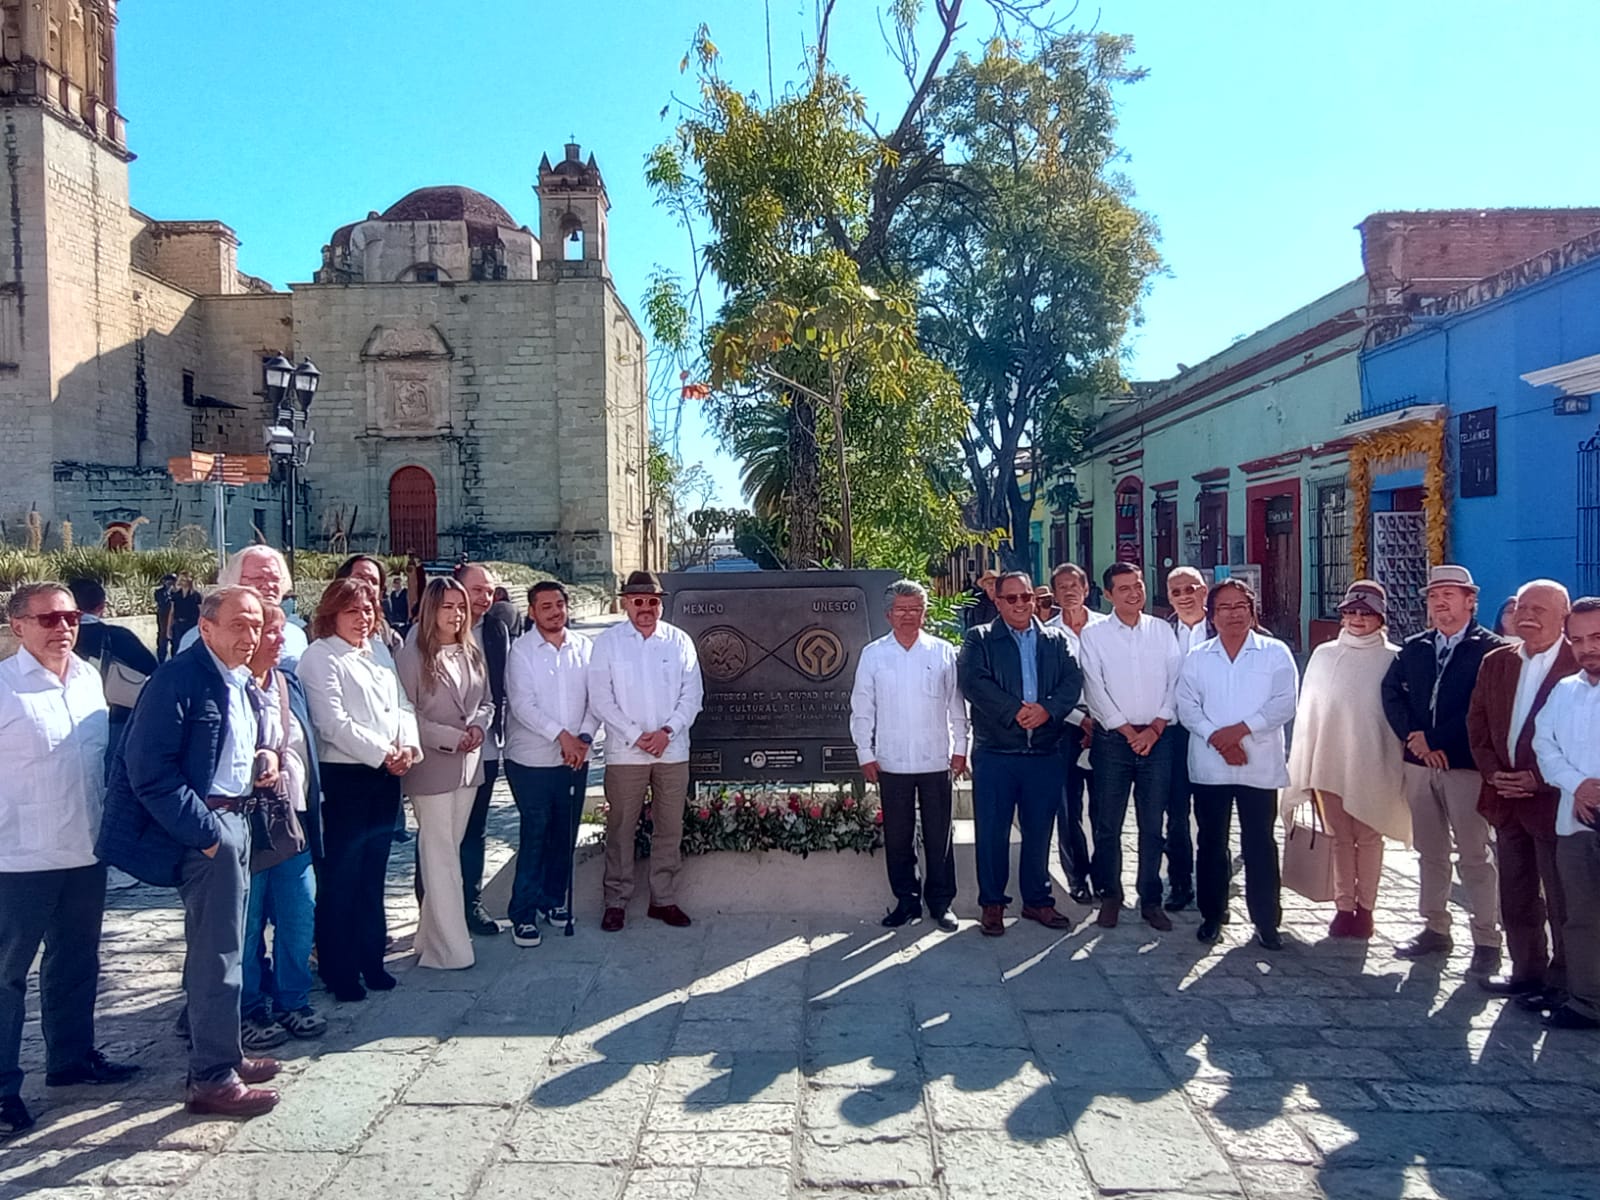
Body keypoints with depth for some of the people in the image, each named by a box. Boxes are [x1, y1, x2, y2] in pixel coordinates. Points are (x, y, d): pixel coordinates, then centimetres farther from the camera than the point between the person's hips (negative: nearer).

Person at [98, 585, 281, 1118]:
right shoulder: (178, 679, -17)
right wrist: (205, 832, -20)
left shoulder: (244, 685, 11)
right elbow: (150, 771, -21)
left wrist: (263, 760, 3)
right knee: (218, 953, -3)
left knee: (215, 948, 20)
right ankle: (214, 1079, 9)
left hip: (233, 820, 9)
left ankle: (221, 1054, 34)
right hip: (203, 825, -9)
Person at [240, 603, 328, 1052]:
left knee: (299, 916, 12)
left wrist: (314, 809, 14)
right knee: (247, 922, 5)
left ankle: (292, 1001, 28)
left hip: (295, 819, 7)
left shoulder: (290, 684, 11)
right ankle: (248, 1011, 21)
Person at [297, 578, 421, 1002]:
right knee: (340, 879, 3)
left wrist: (408, 746, -6)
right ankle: (338, 970, 15)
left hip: (386, 777, 7)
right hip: (344, 779, -7)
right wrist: (382, 754, -16)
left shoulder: (378, 654, 14)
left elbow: (403, 706, 12)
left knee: (373, 875, 15)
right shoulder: (320, 657, -9)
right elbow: (333, 724, -17)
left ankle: (370, 959, 27)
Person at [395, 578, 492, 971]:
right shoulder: (413, 655, -9)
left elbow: (486, 701, 16)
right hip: (432, 765, -6)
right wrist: (451, 737, -15)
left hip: (469, 763, 6)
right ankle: (450, 947, 4)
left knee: (450, 850, 12)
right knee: (440, 855, -1)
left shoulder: (472, 653, 9)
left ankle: (432, 934, 23)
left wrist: (478, 726, -5)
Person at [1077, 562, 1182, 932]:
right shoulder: (1093, 634, 1)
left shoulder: (1163, 630, 8)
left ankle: (1150, 899, 17)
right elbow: (1095, 690, -4)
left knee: (1153, 825, 6)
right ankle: (1110, 895, 17)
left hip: (1157, 738, 2)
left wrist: (1155, 728, -6)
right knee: (1108, 824, 3)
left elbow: (1176, 682, 4)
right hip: (1112, 739, -2)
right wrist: (1129, 732, -7)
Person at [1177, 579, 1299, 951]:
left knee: (1260, 844, 2)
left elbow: (1284, 704, -6)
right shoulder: (1197, 658, 10)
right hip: (1209, 766, 2)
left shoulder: (1275, 653, 4)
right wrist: (1216, 739, -13)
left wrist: (1240, 729, -15)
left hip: (1261, 766, -2)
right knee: (1211, 843, 9)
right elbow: (1187, 707, 2)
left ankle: (1266, 921, 13)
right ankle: (1212, 916, 20)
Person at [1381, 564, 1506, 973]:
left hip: (1465, 764, -5)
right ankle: (1435, 929, 21)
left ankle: (1487, 940, 7)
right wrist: (1412, 735, -8)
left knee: (1474, 855, -1)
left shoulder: (1489, 649, -4)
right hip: (1419, 762, 5)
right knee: (1430, 851, 12)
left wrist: (1441, 744, -13)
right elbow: (1391, 691, 6)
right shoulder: (1413, 647, 12)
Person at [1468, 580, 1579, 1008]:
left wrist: (1538, 779, -17)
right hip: (1506, 798, 6)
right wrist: (1493, 773, -4)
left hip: (1554, 800, -6)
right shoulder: (1496, 662, 8)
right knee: (1516, 896, 16)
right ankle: (1526, 972, 28)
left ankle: (1561, 982, 18)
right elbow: (1477, 723, 9)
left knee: (1561, 900, 5)